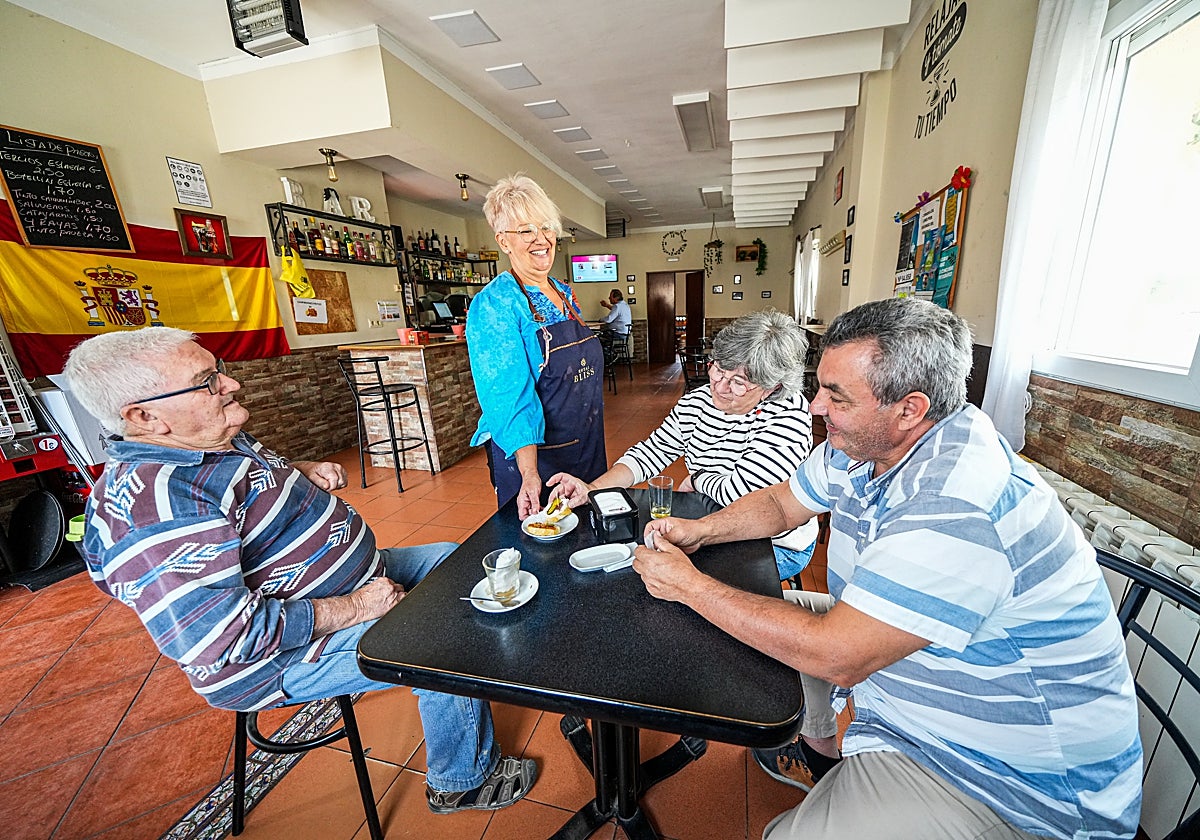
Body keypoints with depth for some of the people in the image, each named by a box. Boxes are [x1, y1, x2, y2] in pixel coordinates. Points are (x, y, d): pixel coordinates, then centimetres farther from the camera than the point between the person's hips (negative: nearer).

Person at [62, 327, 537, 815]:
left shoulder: (215, 441, 0)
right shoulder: (155, 506, -31)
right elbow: (231, 637, -34)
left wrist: (301, 472, 0)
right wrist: (356, 606, -27)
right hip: (287, 656, -10)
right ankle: (464, 783, 11)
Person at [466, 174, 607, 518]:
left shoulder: (565, 293, 7)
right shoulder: (493, 304, -17)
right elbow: (510, 396, -26)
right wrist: (529, 473, -34)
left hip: (588, 448, 7)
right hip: (532, 456, -7)